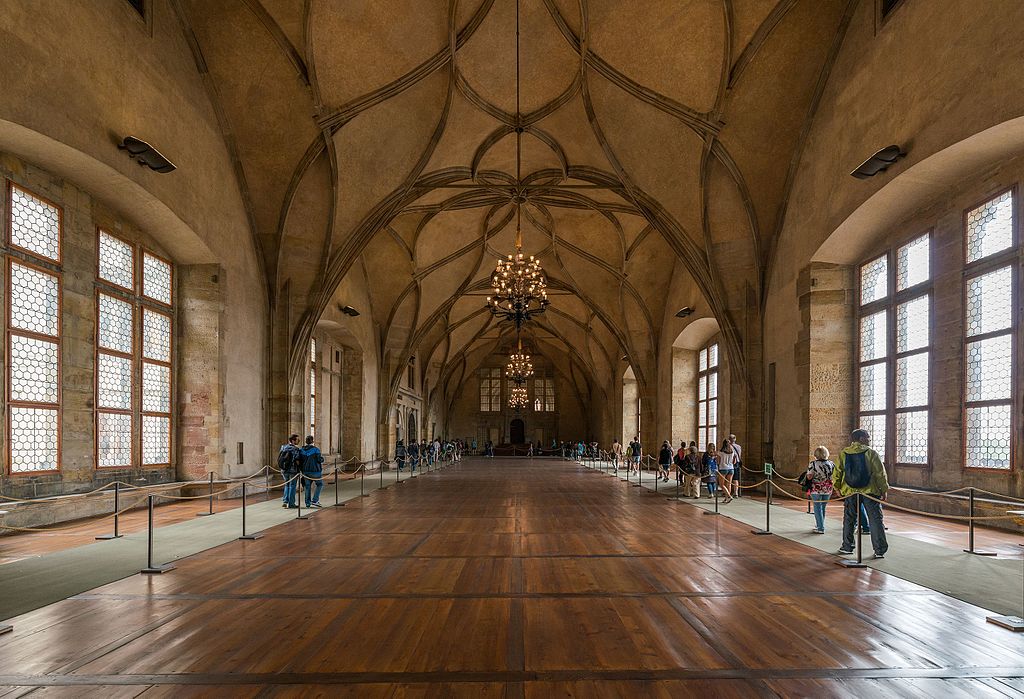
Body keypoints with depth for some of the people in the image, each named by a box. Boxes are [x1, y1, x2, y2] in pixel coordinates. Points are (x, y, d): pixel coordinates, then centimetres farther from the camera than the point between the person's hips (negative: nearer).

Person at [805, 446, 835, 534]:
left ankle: (820, 528, 3)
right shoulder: (831, 464, 0)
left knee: (818, 508, 4)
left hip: (816, 489, -4)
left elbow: (809, 477, -13)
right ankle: (818, 525, 28)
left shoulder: (813, 464, -11)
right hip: (827, 490, 4)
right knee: (823, 507, 16)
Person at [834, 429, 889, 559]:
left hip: (850, 491, 2)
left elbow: (836, 473, 3)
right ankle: (880, 550, 8)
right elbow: (880, 473, -6)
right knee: (875, 520, 6)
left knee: (849, 520, 12)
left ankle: (847, 547, 18)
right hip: (870, 491, -2)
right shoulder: (871, 453, -6)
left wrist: (837, 487, 16)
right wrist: (884, 489, 4)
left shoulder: (843, 454, 2)